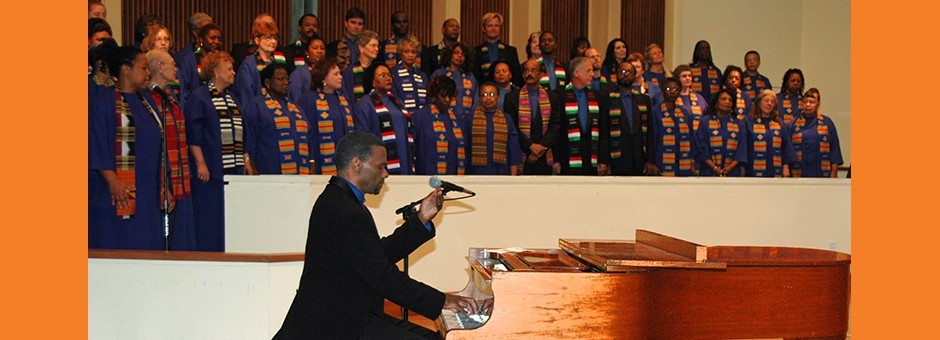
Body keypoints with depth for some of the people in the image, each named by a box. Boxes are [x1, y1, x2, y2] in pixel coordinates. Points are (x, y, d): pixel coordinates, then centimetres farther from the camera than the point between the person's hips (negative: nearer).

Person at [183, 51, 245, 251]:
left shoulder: (231, 98, 18)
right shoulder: (198, 97, -4)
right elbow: (193, 134, -10)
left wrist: (244, 160, 14)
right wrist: (200, 164, -16)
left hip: (234, 169, 7)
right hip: (210, 171, -7)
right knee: (209, 219, -4)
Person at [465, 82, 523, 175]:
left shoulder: (507, 119, 8)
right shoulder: (471, 119, 5)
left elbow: (514, 150, 7)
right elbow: (465, 147, 6)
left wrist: (513, 175, 0)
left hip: (501, 172, 1)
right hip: (477, 172, -1)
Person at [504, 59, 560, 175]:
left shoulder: (551, 97, 9)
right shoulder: (512, 97, 5)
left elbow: (555, 126, 5)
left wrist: (542, 147, -8)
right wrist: (531, 146, -10)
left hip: (544, 157, 2)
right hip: (521, 155, -1)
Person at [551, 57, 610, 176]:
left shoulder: (597, 98, 13)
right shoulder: (559, 97, -2)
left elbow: (604, 132, 11)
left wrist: (604, 161, 4)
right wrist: (555, 160, -9)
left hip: (592, 162, 4)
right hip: (568, 162, -4)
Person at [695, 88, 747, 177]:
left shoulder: (739, 124, 12)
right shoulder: (705, 122, 5)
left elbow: (742, 149, 6)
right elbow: (701, 147, -1)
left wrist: (729, 168, -10)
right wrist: (714, 168, -12)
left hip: (732, 173, 2)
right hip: (709, 172, -2)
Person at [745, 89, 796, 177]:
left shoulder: (779, 125, 11)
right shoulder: (749, 123, 0)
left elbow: (786, 147, 12)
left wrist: (786, 167, 4)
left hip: (775, 172, 3)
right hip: (754, 172, -3)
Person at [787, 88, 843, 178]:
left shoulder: (827, 123, 7)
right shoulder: (793, 125, 7)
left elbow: (834, 149, 6)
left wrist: (834, 173, -1)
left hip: (822, 173, 0)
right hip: (799, 173, 1)